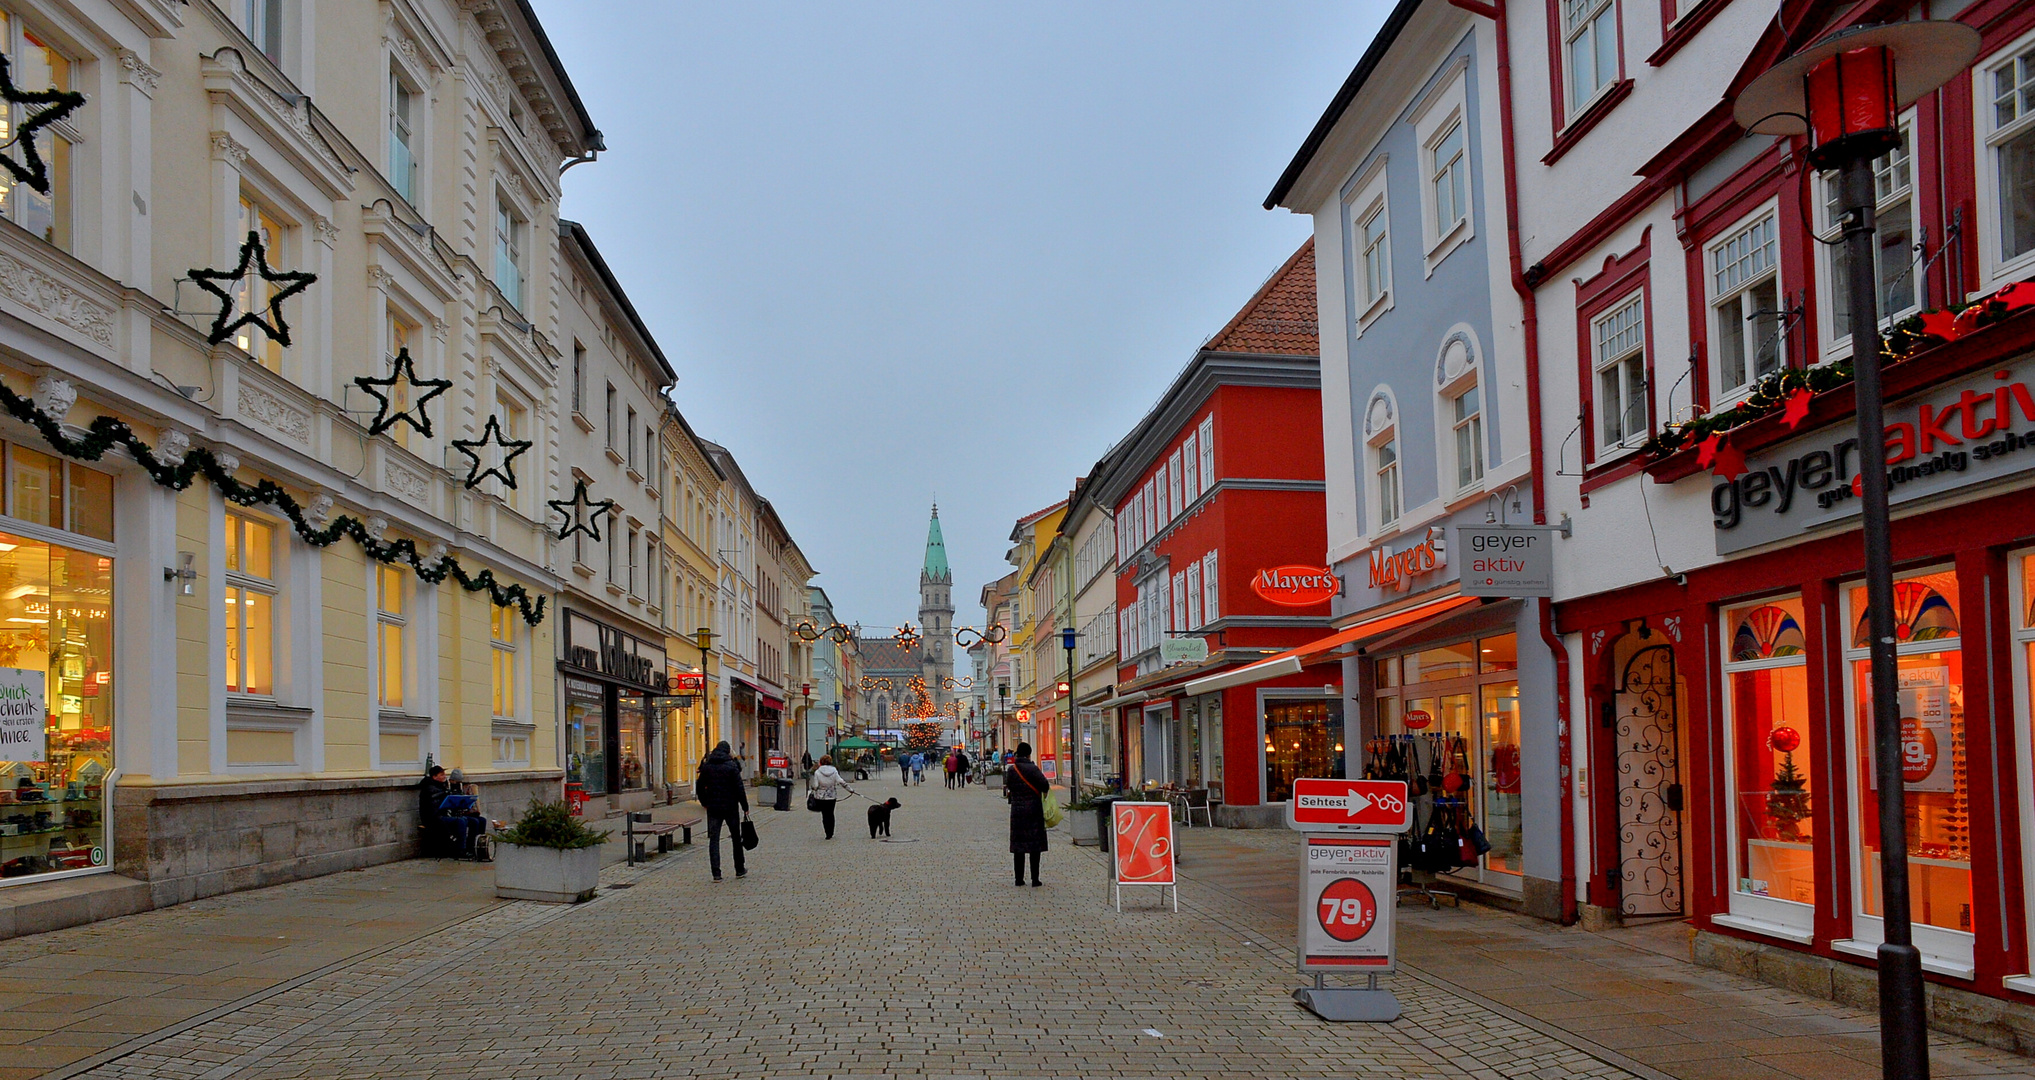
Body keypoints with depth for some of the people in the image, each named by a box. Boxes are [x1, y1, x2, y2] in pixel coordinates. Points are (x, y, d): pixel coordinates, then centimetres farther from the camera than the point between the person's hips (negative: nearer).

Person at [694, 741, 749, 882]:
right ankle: (740, 870, 20)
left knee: (713, 840, 4)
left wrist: (704, 802, 25)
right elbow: (739, 788, -11)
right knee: (736, 838, 12)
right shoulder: (731, 766, -9)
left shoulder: (706, 766, 2)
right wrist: (745, 807, -4)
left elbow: (699, 787, 9)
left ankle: (716, 873, -3)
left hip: (713, 808, 2)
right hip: (730, 807, -2)